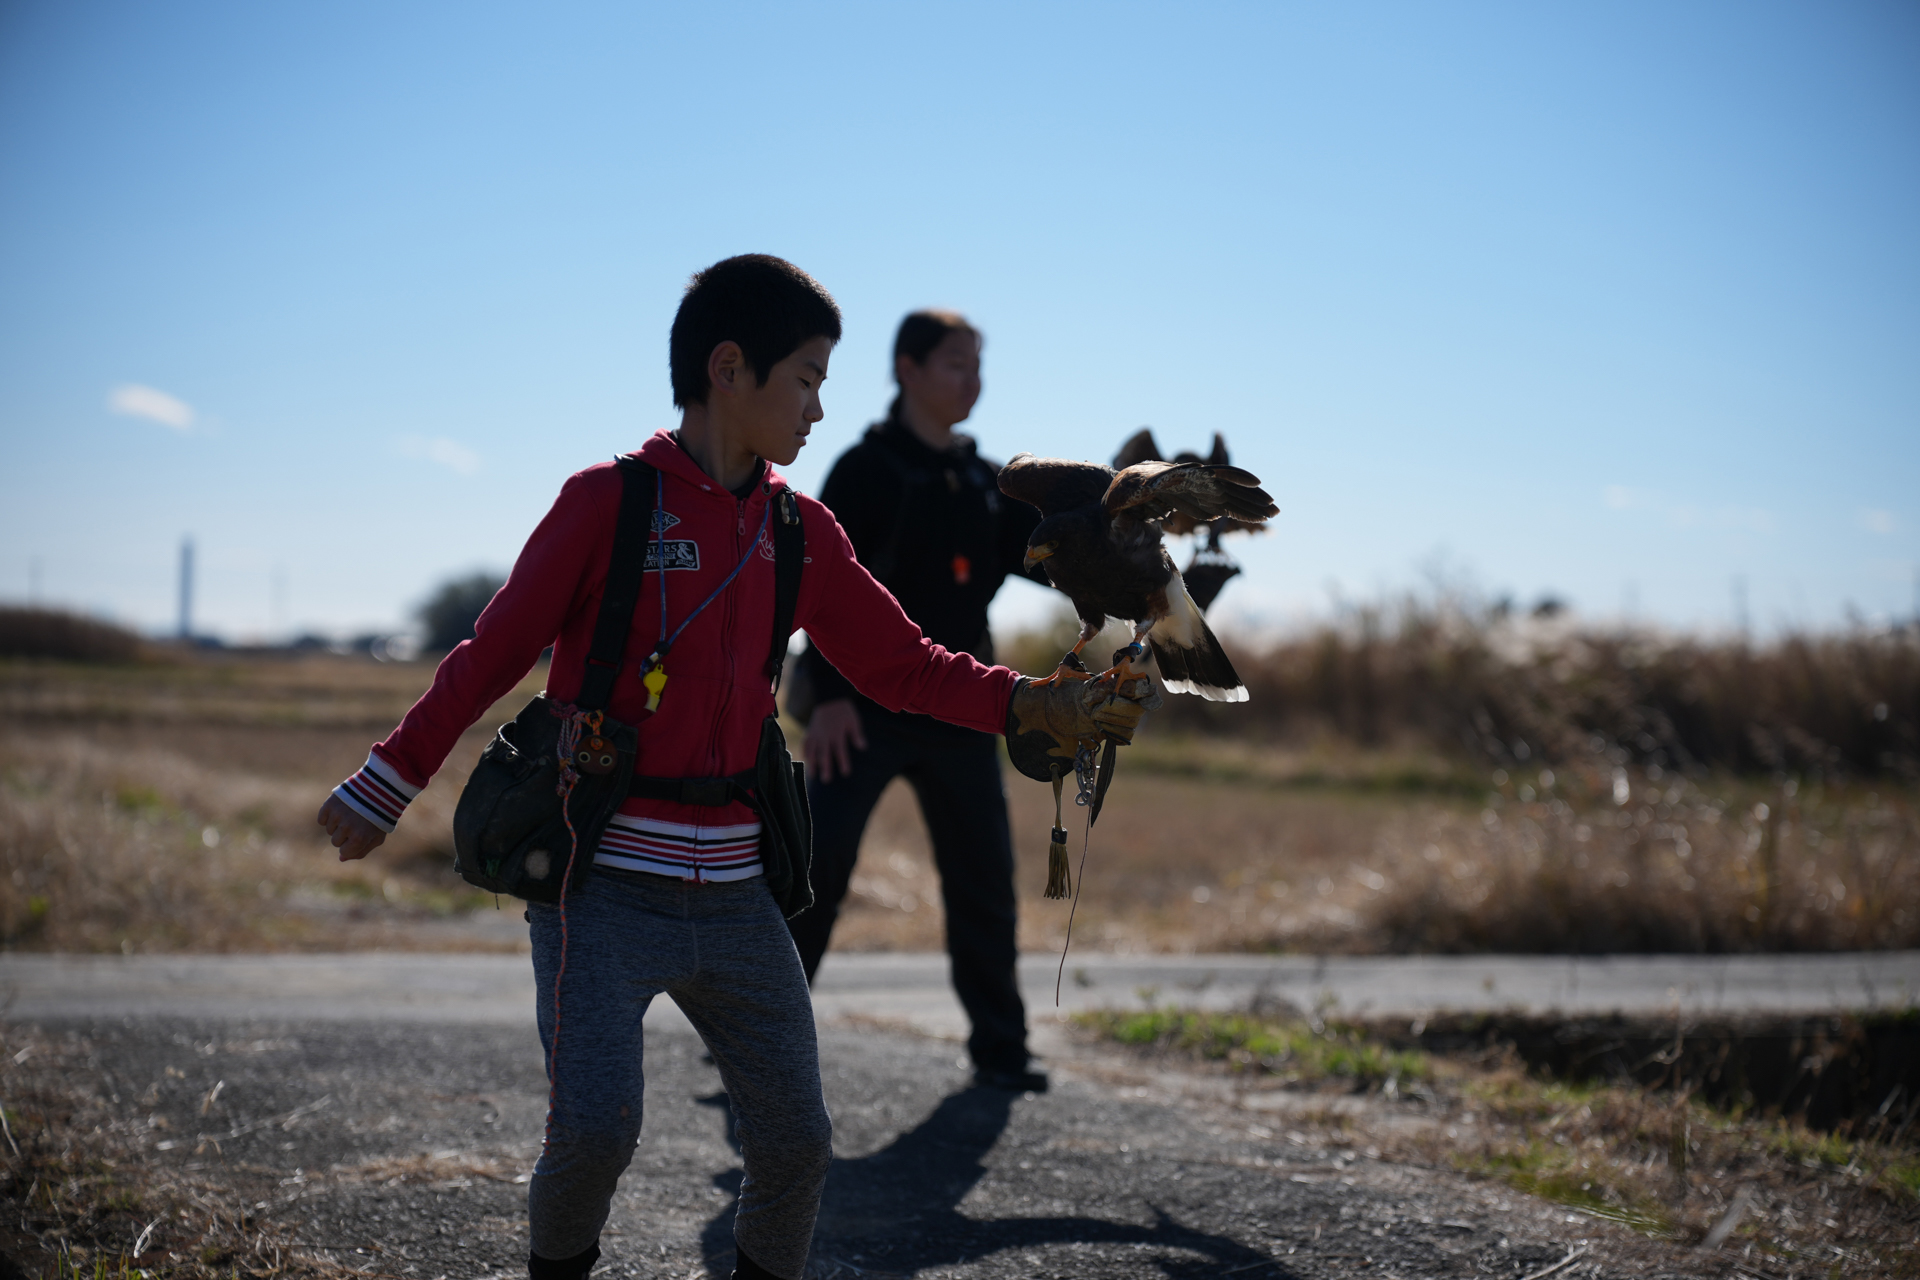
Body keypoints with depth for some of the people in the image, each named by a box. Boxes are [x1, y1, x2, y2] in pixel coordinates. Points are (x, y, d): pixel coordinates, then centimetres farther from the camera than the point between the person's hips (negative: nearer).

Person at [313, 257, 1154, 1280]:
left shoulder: (800, 531, 10)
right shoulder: (609, 502, -5)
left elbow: (901, 665, 12)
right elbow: (497, 651, -2)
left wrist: (1034, 707, 0)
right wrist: (383, 788, 1)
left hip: (732, 895, 5)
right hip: (603, 887, -5)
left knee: (796, 1139, 3)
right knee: (595, 1129, -16)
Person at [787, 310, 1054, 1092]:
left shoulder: (985, 483, 13)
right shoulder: (867, 469, -5)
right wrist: (829, 694, -21)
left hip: (958, 711, 6)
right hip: (864, 707, -5)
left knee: (984, 878, 6)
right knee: (816, 864, -8)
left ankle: (999, 1047, 16)